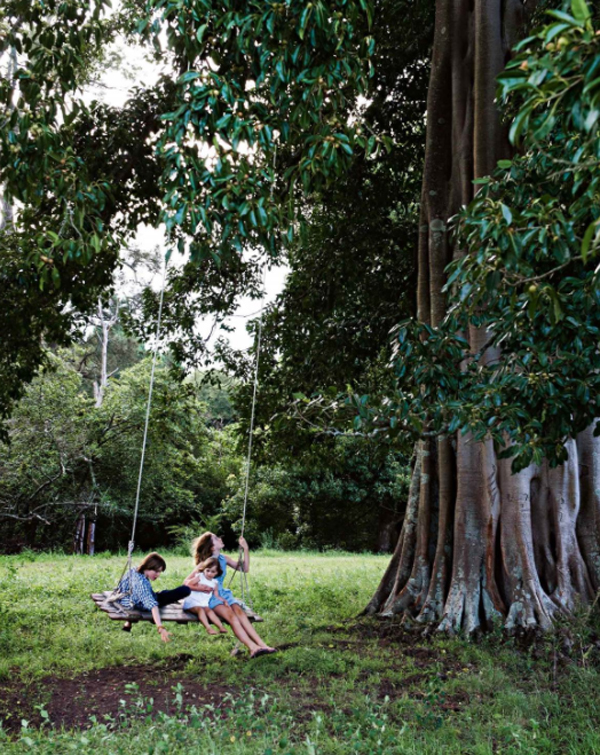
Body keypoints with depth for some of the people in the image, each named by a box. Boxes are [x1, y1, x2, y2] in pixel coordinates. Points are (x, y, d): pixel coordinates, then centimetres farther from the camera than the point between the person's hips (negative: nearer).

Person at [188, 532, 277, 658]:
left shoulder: (223, 559, 8)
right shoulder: (205, 563, -9)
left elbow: (245, 568, 11)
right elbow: (187, 582, -14)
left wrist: (246, 549, 0)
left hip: (223, 593, 5)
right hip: (209, 597, -5)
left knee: (239, 612, -26)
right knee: (231, 615, -32)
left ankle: (261, 644, -38)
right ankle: (253, 648, -44)